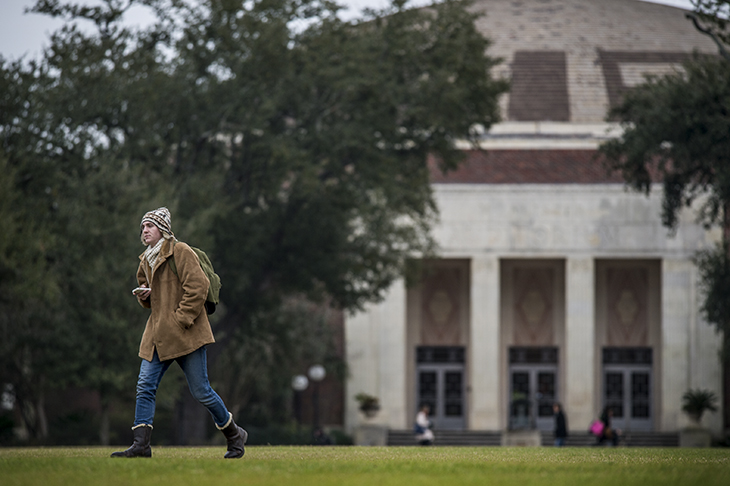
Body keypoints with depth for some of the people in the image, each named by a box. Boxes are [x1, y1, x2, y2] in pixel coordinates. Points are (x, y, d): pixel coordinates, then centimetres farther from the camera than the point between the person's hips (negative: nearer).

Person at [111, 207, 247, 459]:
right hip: (158, 337, 7)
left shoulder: (181, 252, -8)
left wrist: (181, 320, -17)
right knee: (145, 387, -5)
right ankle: (141, 445, -7)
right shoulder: (146, 260, 17)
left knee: (200, 390, -3)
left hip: (186, 334, -7)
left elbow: (198, 287, -15)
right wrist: (143, 295, 6)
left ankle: (234, 435, 15)